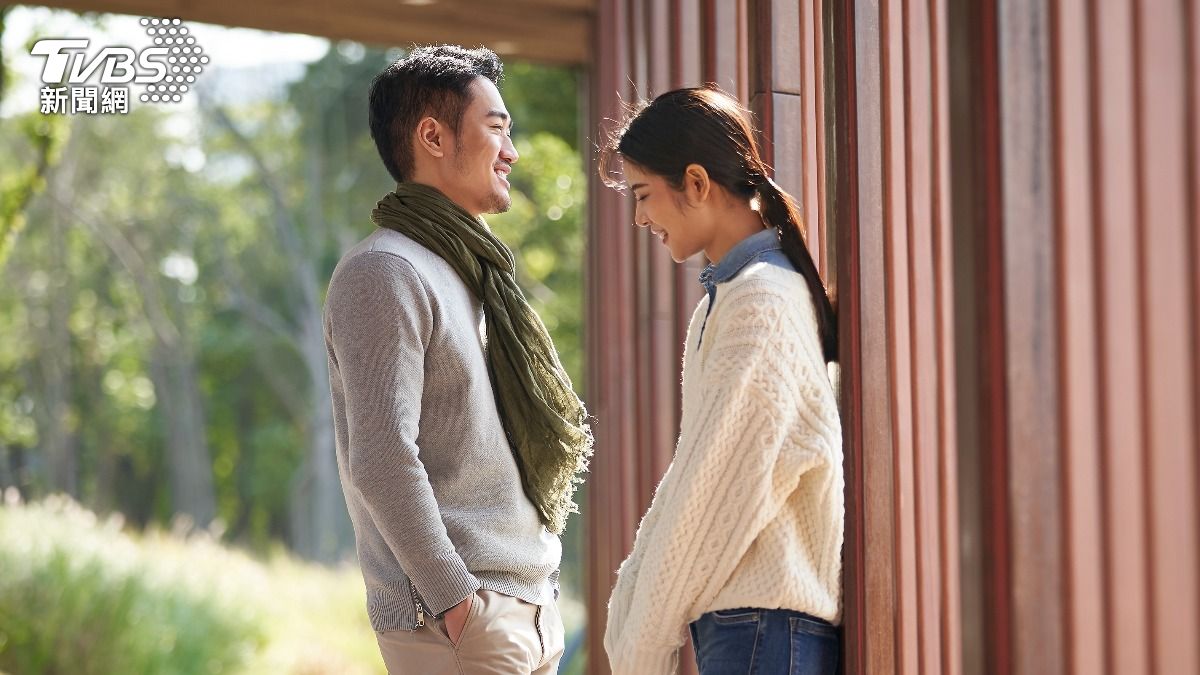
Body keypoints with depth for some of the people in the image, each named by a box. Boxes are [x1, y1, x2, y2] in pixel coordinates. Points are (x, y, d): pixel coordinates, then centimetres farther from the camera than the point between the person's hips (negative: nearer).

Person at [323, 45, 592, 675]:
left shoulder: (471, 269, 19)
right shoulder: (384, 273, -11)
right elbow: (381, 459, -19)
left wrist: (540, 599, 17)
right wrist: (455, 599, -20)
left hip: (529, 608, 9)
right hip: (457, 620, -9)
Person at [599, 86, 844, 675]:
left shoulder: (761, 304, -13)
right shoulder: (724, 297, 17)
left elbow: (719, 493, -14)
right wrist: (629, 607, 9)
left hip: (765, 625, -9)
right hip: (739, 618, 9)